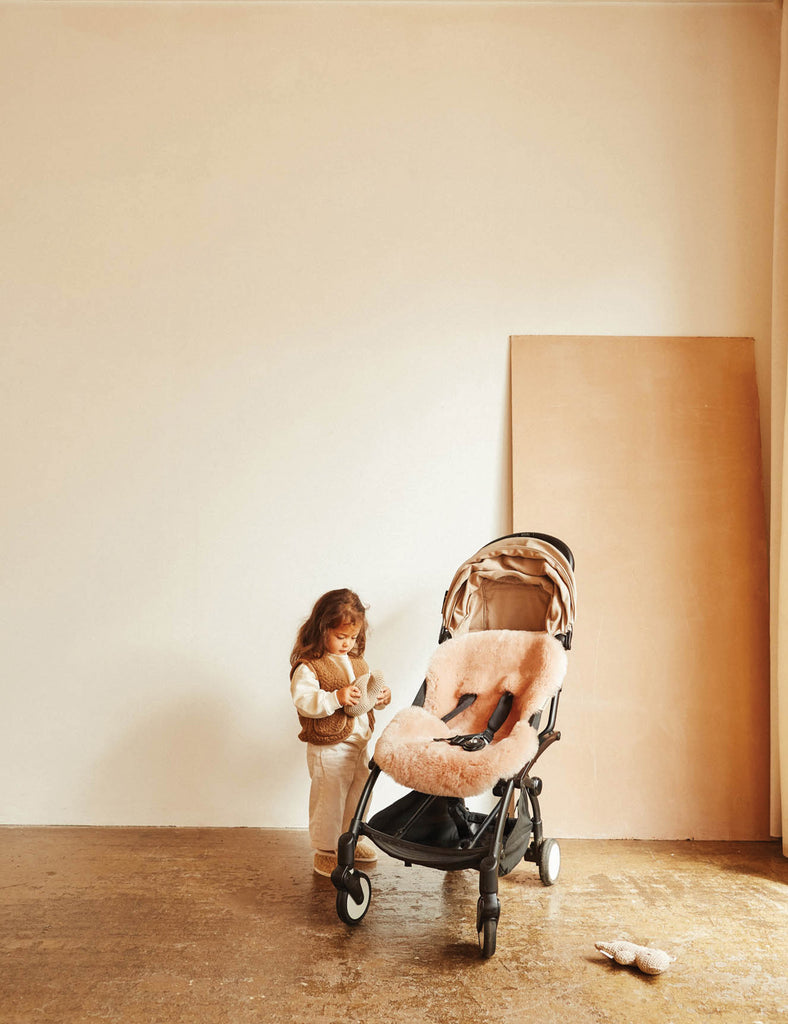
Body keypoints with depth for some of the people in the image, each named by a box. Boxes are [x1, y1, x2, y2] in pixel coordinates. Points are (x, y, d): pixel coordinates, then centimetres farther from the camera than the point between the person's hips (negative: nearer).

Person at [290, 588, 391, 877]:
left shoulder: (357, 661, 9)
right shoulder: (308, 666, -15)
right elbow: (302, 700, -25)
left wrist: (382, 697, -5)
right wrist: (336, 698, -34)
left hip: (360, 743, 8)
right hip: (329, 747, -7)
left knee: (359, 794, 21)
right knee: (329, 799, 4)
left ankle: (353, 839, 41)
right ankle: (325, 851, 23)